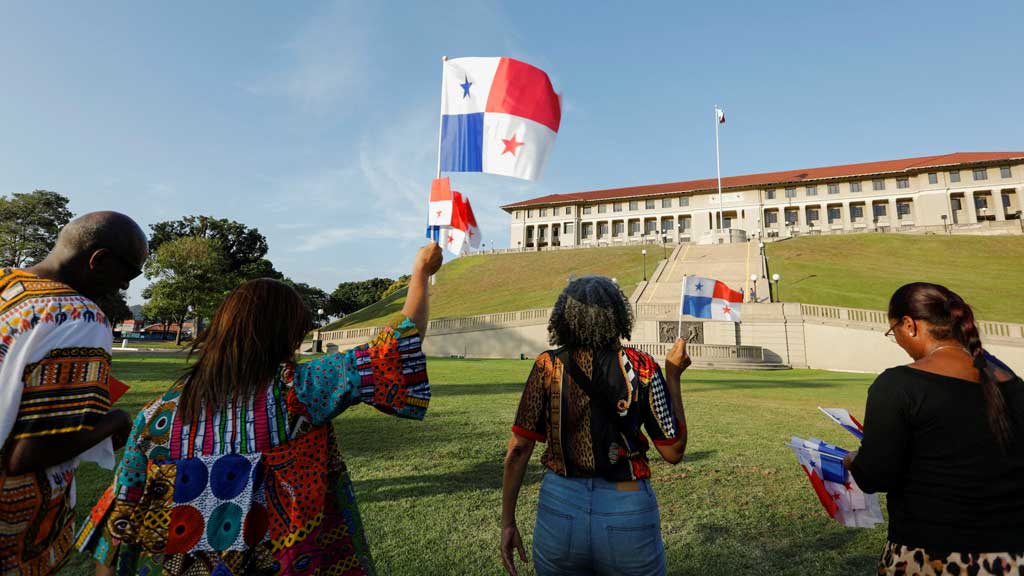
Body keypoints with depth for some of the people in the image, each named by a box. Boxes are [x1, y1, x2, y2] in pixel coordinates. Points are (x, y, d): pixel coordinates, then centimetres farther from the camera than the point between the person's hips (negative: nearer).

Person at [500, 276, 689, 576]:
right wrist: (673, 376, 3)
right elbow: (673, 451, -3)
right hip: (627, 512, 0)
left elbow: (518, 450, -6)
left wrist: (507, 523, 4)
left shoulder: (547, 366, -7)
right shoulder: (641, 368, -10)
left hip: (559, 506, 1)